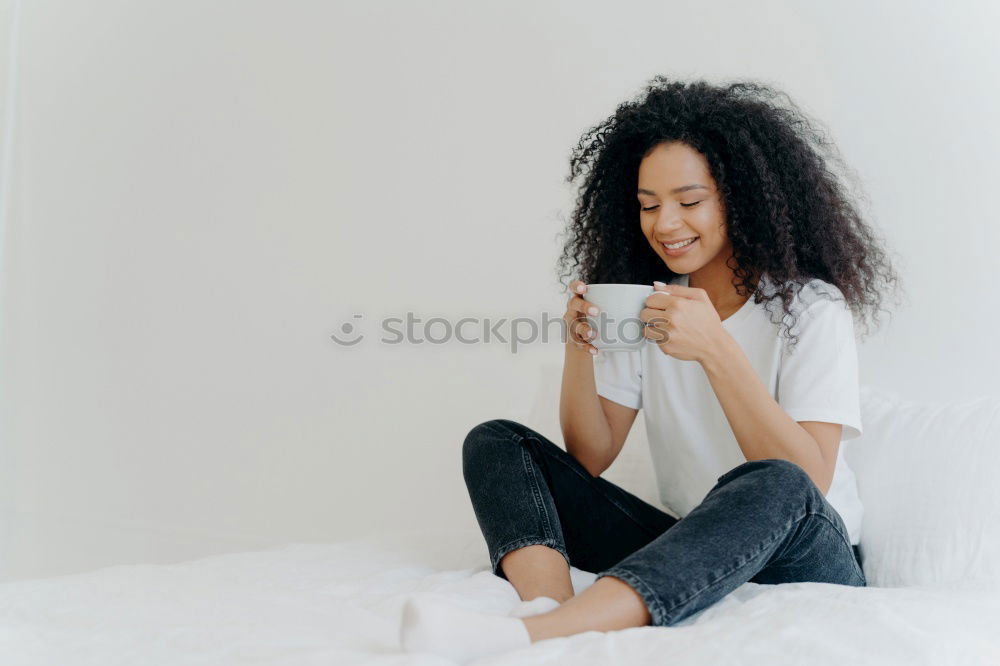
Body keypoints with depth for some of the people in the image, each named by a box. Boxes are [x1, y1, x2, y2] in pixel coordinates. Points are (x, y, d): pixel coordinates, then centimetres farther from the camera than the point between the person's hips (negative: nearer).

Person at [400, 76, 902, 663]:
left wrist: (715, 349, -29)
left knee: (771, 485, -39)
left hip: (802, 557, -4)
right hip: (686, 548, 5)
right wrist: (578, 349, -14)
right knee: (495, 443, -6)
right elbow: (590, 458, 2)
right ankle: (547, 607, -36)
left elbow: (807, 482, -21)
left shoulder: (812, 308, -9)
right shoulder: (648, 306, 5)